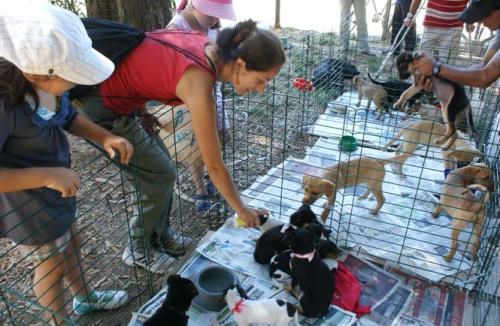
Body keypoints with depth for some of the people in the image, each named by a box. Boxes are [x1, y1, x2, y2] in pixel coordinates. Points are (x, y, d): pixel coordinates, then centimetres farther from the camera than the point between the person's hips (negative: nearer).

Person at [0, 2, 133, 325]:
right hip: (29, 206, -7)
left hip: (57, 190, 7)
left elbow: (70, 117, 4)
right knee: (52, 267, 16)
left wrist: (105, 137, -12)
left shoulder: (48, 84, -16)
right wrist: (46, 175, -33)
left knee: (71, 243, 28)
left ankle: (85, 298, 56)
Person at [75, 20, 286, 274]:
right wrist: (241, 210, -5)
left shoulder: (206, 47, -4)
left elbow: (142, 66, 9)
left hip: (115, 92, 8)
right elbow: (214, 165, -19)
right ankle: (138, 250, 23)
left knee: (159, 167, 14)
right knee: (161, 176, 2)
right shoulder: (199, 87, -28)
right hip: (99, 108, -8)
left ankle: (159, 235, 33)